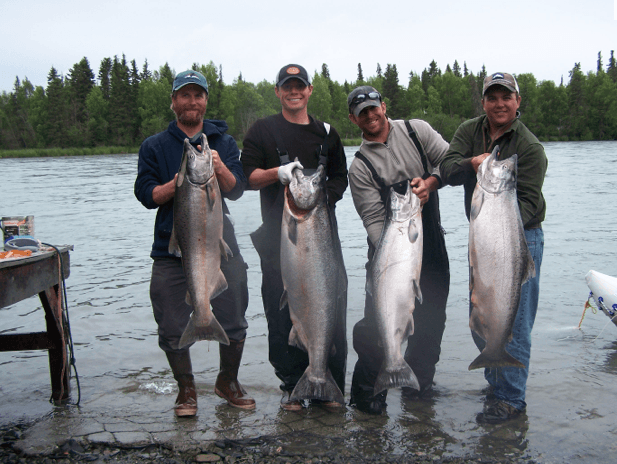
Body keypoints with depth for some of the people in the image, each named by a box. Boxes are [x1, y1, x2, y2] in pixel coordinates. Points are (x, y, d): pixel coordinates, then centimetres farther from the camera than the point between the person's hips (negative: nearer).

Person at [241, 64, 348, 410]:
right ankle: (292, 387, 13)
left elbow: (340, 179, 15)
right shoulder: (263, 131, 8)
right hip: (279, 236, -2)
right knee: (284, 313, -1)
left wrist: (321, 200, -5)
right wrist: (279, 172, -19)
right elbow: (248, 177, 0)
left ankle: (332, 387, 13)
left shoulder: (326, 133, 16)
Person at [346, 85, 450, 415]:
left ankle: (418, 381, 29)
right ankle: (367, 392, 10)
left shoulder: (417, 130, 5)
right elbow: (374, 218, -12)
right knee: (375, 321, -9)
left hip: (431, 243, 3)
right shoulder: (360, 167, -5)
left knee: (431, 319, 9)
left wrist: (430, 182, -19)